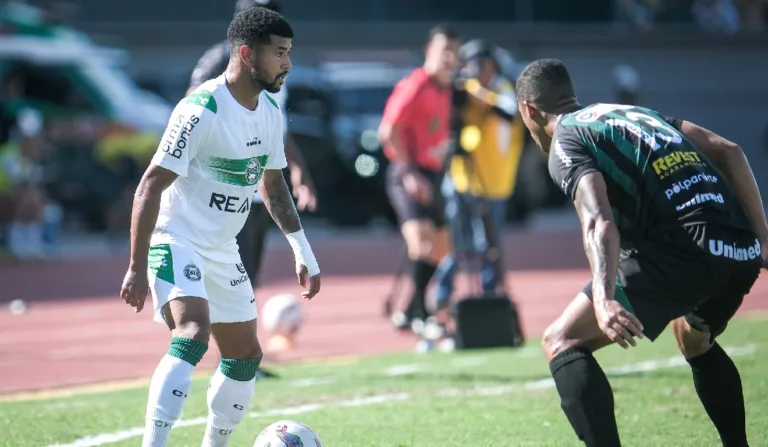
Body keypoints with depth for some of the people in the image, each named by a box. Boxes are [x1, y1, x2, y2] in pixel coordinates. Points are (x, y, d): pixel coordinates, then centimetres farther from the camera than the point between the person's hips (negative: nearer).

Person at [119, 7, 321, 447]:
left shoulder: (271, 112, 5)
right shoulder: (202, 110, -21)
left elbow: (272, 182, 21)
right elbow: (150, 187, -21)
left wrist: (302, 250, 18)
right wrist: (137, 268, -23)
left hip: (223, 253, 9)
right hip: (176, 242, -9)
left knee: (246, 357, 12)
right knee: (193, 335, -30)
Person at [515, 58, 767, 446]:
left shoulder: (566, 143, 5)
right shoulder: (635, 112, 28)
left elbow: (599, 222, -15)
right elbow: (728, 151, 20)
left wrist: (604, 300, -28)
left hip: (683, 250, -8)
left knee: (562, 343, -2)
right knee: (694, 340, 38)